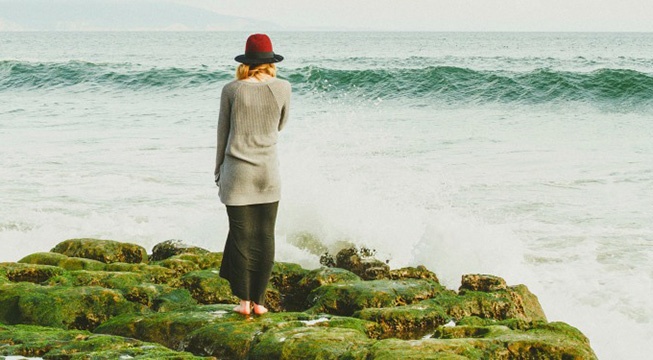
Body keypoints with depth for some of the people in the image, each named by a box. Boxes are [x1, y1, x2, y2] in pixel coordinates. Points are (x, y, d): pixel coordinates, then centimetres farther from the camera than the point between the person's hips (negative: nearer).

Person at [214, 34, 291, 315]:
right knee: (265, 236, 8)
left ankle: (244, 301, 8)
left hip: (237, 172, -1)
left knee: (241, 235, 5)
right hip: (268, 174, 1)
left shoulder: (231, 90, -6)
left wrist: (219, 171, 13)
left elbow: (222, 133, 2)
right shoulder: (282, 88, -4)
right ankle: (259, 300, 11)